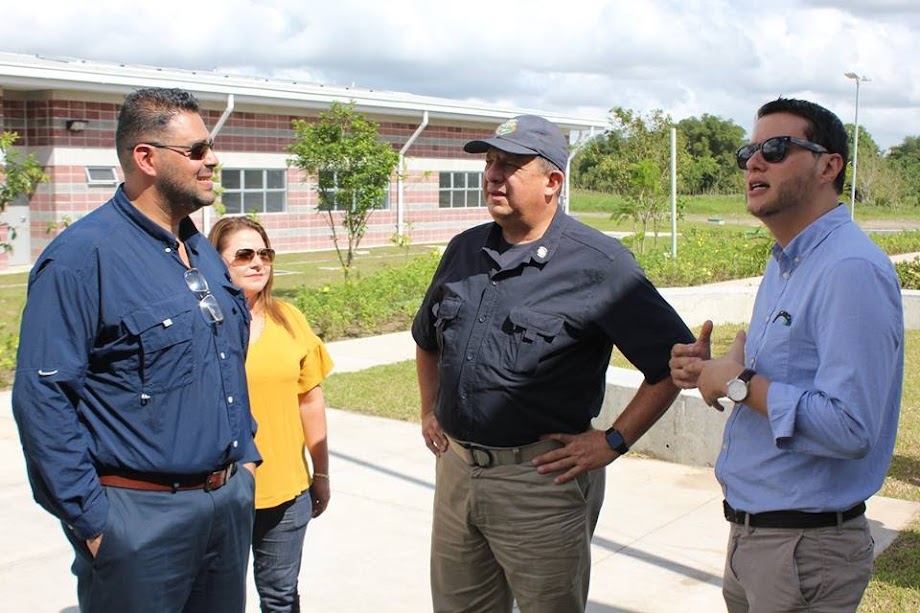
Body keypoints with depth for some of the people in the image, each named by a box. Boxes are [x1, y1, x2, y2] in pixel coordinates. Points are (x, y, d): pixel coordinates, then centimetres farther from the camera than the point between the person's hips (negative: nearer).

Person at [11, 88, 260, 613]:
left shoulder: (203, 252, 10)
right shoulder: (84, 257, -16)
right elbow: (42, 397, -19)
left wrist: (244, 457, 14)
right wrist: (89, 520, -17)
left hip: (232, 500, 8)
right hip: (143, 515, -7)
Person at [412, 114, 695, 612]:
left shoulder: (598, 263, -11)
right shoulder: (463, 251, 8)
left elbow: (675, 359, -12)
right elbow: (427, 339, 26)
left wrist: (613, 441, -13)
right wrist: (429, 411, 16)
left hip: (541, 477, -6)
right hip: (455, 470, 6)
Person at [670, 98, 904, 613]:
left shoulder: (852, 271, -22)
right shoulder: (785, 265, 11)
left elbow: (849, 428, -30)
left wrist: (739, 385, -20)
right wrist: (711, 371, 2)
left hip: (805, 549, -9)